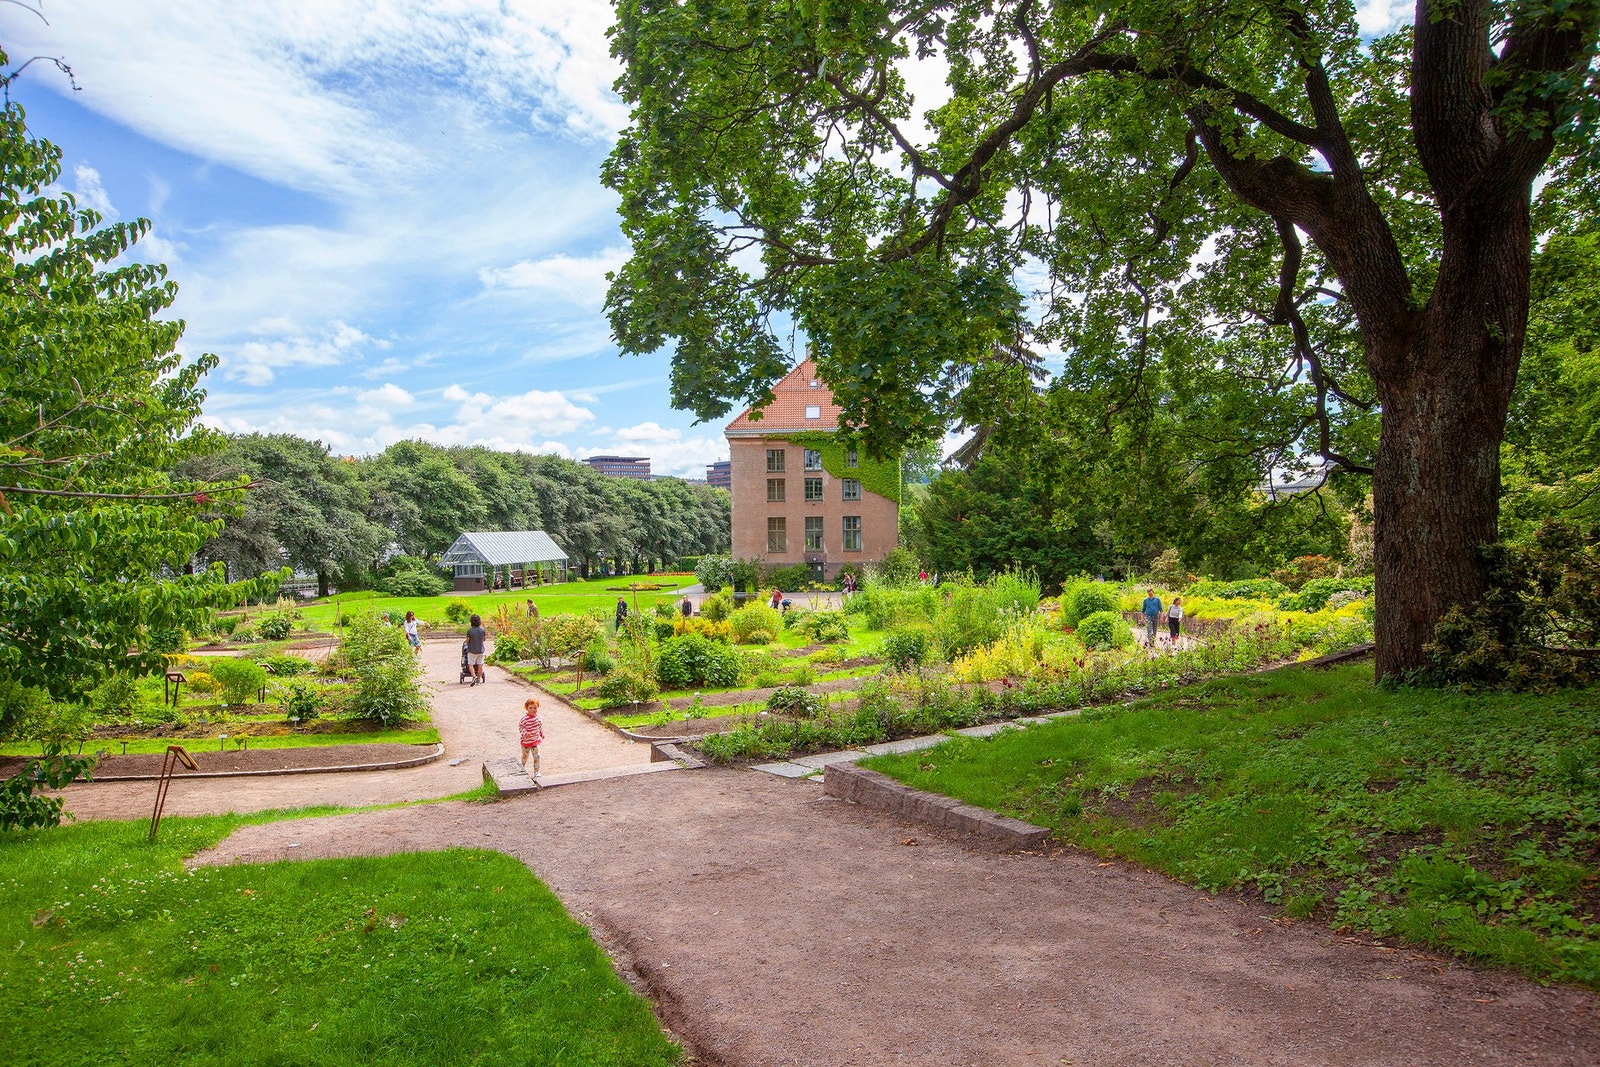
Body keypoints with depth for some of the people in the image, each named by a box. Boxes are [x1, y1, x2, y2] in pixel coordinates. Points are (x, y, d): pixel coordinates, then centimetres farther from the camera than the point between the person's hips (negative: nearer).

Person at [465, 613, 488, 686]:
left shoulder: (469, 631, -15)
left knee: (471, 664, 7)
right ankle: (478, 679, 15)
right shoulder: (482, 630, -7)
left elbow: (467, 641, -6)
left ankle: (474, 676, -14)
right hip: (480, 650, 3)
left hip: (472, 650, -3)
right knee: (480, 665, 11)